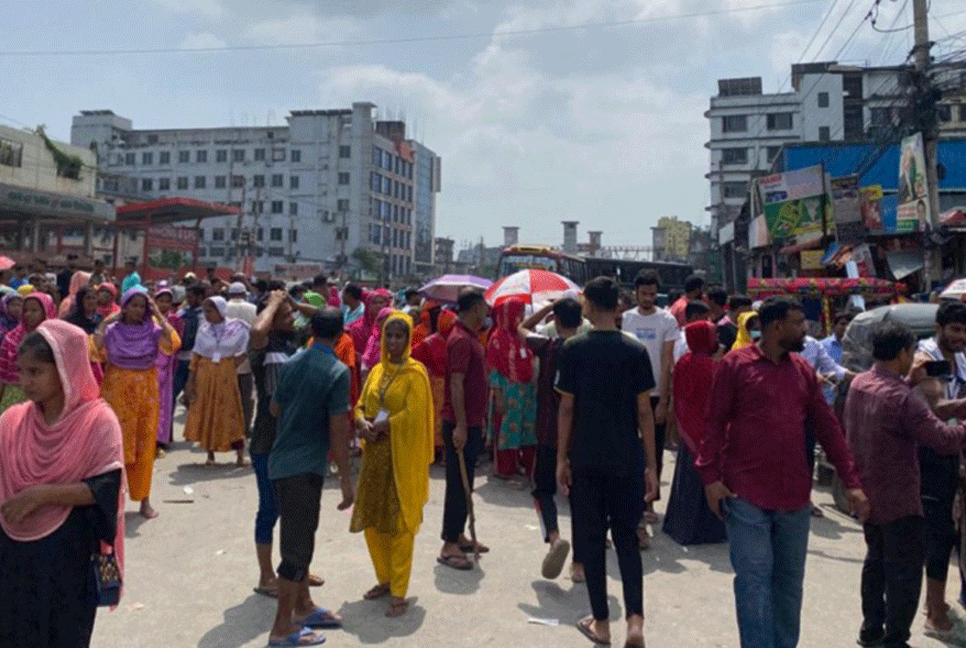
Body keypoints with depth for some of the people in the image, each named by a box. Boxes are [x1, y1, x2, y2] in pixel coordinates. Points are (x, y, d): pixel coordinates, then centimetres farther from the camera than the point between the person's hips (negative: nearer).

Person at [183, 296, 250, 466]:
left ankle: (240, 454, 2)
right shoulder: (203, 329, 7)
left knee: (230, 412, -3)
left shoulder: (238, 328, -1)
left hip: (227, 375, -3)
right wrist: (190, 382, 3)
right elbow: (195, 357, 7)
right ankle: (210, 455, 12)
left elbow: (246, 349, 11)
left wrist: (242, 357, -9)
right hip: (205, 375, 3)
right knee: (206, 412, 2)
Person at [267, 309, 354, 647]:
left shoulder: (292, 363, 5)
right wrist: (346, 479, -12)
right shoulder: (337, 372, -15)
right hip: (305, 467, -8)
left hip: (281, 462, 8)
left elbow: (275, 408, 16)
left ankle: (303, 607, 35)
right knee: (298, 545, 3)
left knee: (298, 539, 20)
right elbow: (338, 430, -17)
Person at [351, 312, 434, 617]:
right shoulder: (377, 371, 11)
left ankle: (399, 592, 10)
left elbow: (414, 414, -16)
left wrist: (381, 426, -15)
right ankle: (384, 580, 30)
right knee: (371, 520, 12)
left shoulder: (415, 372, -8)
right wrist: (364, 424, -9)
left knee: (400, 523, 0)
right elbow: (361, 406, 12)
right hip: (375, 453, 6)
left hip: (403, 455, -6)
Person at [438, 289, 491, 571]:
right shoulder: (461, 340, -17)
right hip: (461, 424, -10)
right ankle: (449, 546, 5)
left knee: (464, 482, 16)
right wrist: (460, 425, -24)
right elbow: (456, 384, -22)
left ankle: (458, 536, 28)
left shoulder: (470, 337, 14)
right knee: (458, 483, -3)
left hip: (471, 423, 10)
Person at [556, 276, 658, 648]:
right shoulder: (636, 351, -3)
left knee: (591, 539, 11)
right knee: (626, 537, 15)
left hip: (585, 459, -1)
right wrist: (651, 464, 4)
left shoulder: (574, 349, -6)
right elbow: (644, 411, -3)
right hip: (627, 459, 1)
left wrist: (561, 458, 3)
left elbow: (567, 407, -5)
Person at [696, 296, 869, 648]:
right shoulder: (735, 364, -6)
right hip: (747, 496, -5)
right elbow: (715, 422, -6)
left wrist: (851, 482, 7)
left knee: (790, 582, 15)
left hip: (795, 496, 5)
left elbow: (828, 427, 11)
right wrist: (710, 477, -13)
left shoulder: (803, 370, 9)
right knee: (754, 581, 0)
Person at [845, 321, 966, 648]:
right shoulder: (903, 397, -25)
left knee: (877, 560, 22)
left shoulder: (858, 383, 0)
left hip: (866, 492, 8)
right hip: (898, 499, -8)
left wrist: (907, 378, 14)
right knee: (905, 571, 5)